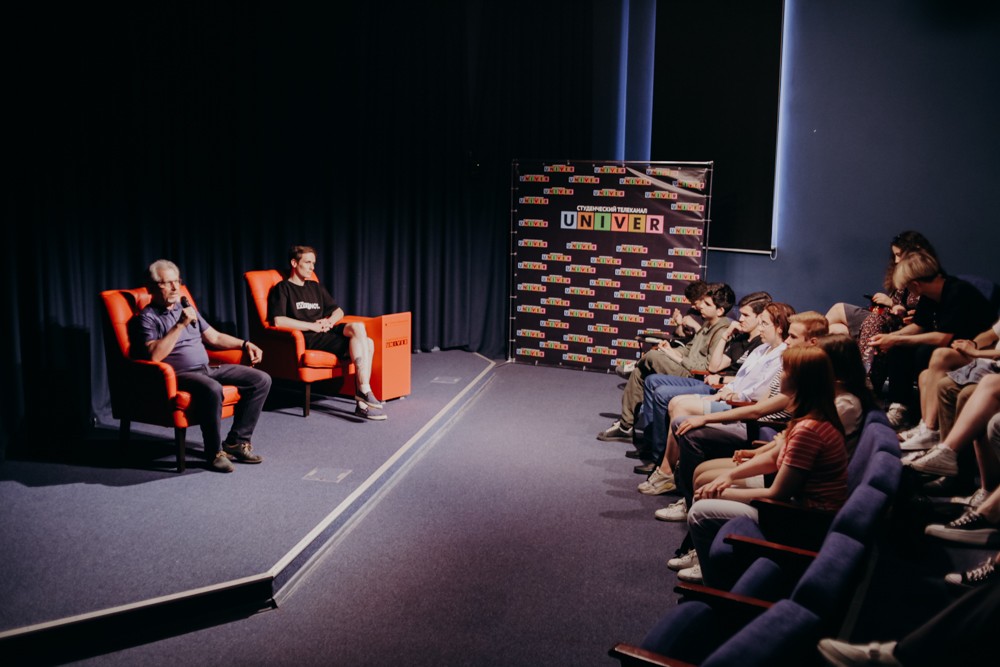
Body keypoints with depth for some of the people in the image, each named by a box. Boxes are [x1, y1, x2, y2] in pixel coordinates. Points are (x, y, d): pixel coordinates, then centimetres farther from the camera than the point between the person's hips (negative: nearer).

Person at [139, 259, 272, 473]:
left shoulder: (186, 308, 21)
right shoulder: (148, 316, -1)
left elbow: (214, 337, 25)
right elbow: (155, 355, -18)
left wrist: (244, 344, 11)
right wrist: (180, 325, -18)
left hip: (208, 369, 8)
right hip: (180, 375, -8)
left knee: (261, 380, -7)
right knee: (212, 389, -39)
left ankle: (236, 442, -3)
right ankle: (215, 452, -20)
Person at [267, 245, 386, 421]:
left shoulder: (316, 287, 28)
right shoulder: (283, 289, 5)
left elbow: (338, 311, 27)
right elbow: (278, 321, -10)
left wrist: (330, 321, 3)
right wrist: (312, 326, -13)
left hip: (327, 333, 7)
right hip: (308, 339, -7)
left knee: (368, 343, -21)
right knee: (357, 328, -27)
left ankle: (362, 401, -27)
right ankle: (364, 393, -29)